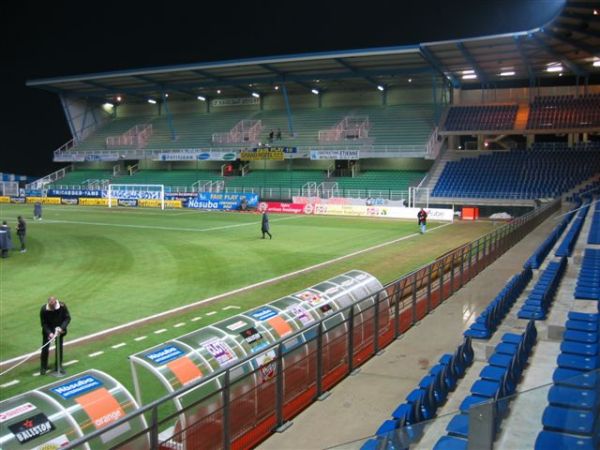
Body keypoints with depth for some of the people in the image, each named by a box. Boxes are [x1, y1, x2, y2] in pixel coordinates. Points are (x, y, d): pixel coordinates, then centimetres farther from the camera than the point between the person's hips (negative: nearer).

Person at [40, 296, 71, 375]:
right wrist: (49, 333, -28)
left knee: (59, 347, 10)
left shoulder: (62, 306, -23)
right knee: (45, 348, 1)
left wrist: (62, 328, -28)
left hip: (59, 329, 1)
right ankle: (43, 367, 17)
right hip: (48, 330, -1)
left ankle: (59, 366, 24)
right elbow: (43, 323, -16)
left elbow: (68, 318, -15)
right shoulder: (43, 309, -24)